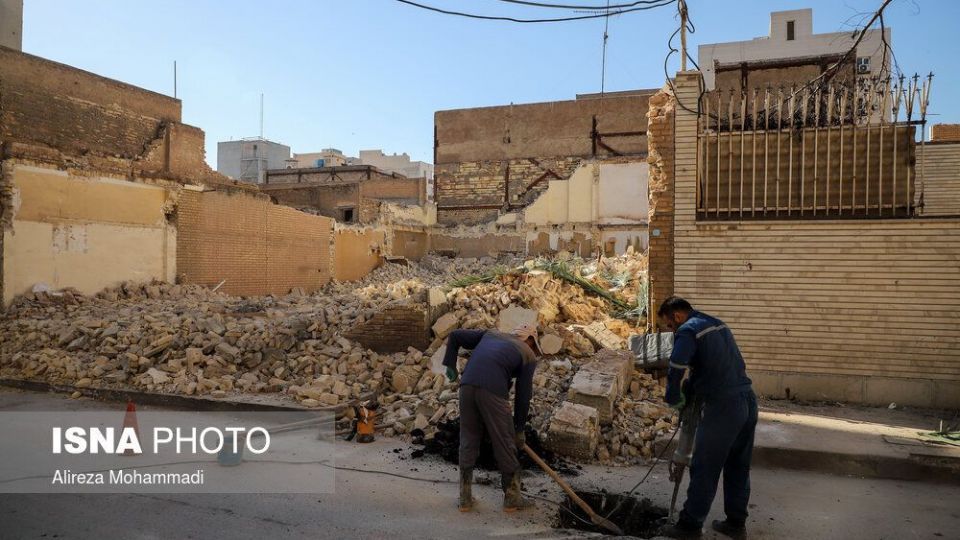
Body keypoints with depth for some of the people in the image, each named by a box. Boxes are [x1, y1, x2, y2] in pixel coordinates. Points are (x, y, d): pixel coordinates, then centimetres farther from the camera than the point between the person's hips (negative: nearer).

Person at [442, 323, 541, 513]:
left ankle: (465, 498, 22)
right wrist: (520, 429, 21)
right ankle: (512, 498, 23)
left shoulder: (491, 334, 28)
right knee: (505, 443, 11)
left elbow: (455, 336, 24)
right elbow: (523, 395, 13)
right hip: (493, 391, -4)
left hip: (467, 386, 4)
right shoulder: (528, 355, 16)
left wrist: (450, 364, 26)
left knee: (468, 441, 15)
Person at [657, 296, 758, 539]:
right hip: (748, 400, 9)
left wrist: (675, 401, -1)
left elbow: (677, 371, -19)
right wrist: (692, 395, 20)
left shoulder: (688, 330, -8)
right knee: (738, 467, 17)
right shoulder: (717, 324, 19)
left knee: (704, 469, 2)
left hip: (722, 407, -8)